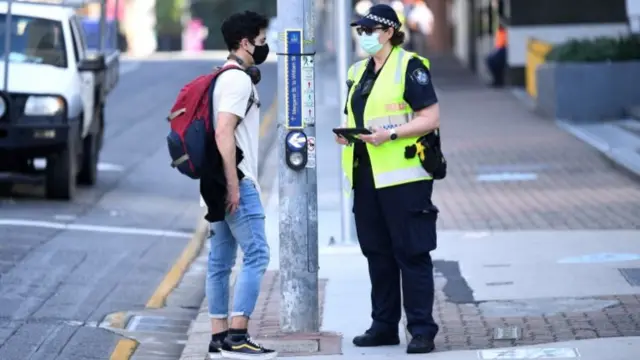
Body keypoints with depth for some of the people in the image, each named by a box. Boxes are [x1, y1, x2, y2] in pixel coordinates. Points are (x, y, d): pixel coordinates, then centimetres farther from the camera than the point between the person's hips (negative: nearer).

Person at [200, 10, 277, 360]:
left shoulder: (226, 78, 18)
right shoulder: (239, 80, -13)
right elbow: (224, 134, -21)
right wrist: (233, 184, -21)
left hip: (221, 183, 10)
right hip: (235, 180, -10)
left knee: (221, 260, 8)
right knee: (256, 254, -10)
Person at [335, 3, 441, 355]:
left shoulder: (409, 66, -7)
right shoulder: (358, 72, 16)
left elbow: (431, 118, -12)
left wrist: (390, 133, -22)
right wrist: (345, 132, 4)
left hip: (403, 176, -8)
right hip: (366, 175, 8)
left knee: (411, 253, -5)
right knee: (377, 252, 11)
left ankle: (422, 329, -2)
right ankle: (384, 325, 19)